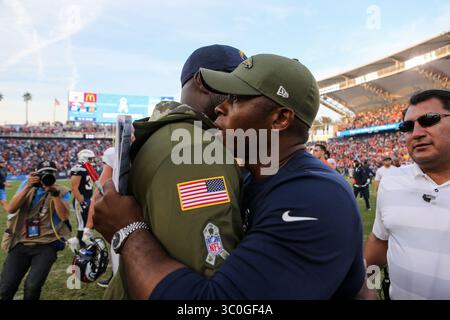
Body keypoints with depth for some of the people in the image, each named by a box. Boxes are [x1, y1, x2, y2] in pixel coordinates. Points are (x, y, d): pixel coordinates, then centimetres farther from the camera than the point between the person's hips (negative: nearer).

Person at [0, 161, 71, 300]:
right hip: (20, 243, 3)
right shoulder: (28, 184, 8)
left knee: (32, 287, -20)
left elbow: (64, 216, -13)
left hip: (46, 245, -3)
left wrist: (54, 192, -20)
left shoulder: (62, 191, 1)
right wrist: (27, 187, -14)